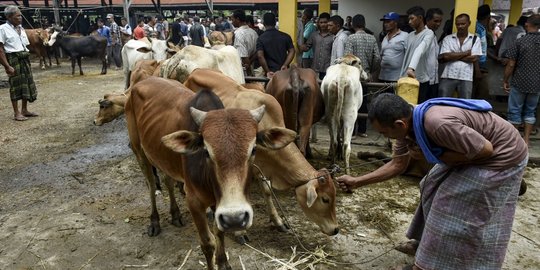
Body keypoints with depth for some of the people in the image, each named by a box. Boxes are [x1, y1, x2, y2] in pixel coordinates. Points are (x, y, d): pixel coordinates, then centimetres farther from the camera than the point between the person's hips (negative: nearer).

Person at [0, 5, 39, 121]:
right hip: (13, 59, -7)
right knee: (15, 86, -2)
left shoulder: (21, 28, 13)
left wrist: (27, 61, 10)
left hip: (25, 59, 7)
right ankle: (16, 113, 6)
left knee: (27, 84, 10)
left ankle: (24, 110, 22)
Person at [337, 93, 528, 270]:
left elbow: (485, 149, -27)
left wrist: (434, 154, -24)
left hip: (501, 156, -9)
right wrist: (357, 182, -2)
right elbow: (397, 165, 2)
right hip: (472, 151, 9)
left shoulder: (439, 124, -39)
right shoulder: (408, 125, -9)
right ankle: (432, 242, 32)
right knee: (434, 187, 14)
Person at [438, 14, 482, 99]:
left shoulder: (475, 39, 7)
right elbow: (445, 57, -8)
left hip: (466, 78, 0)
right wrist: (465, 53, -5)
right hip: (448, 76, 0)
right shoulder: (448, 38, 6)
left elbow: (474, 58, -5)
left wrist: (453, 56, -5)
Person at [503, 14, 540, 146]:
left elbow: (511, 64, -10)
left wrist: (505, 81, 1)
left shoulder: (520, 41, -10)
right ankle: (526, 140, 15)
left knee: (515, 111, 6)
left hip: (519, 82, -4)